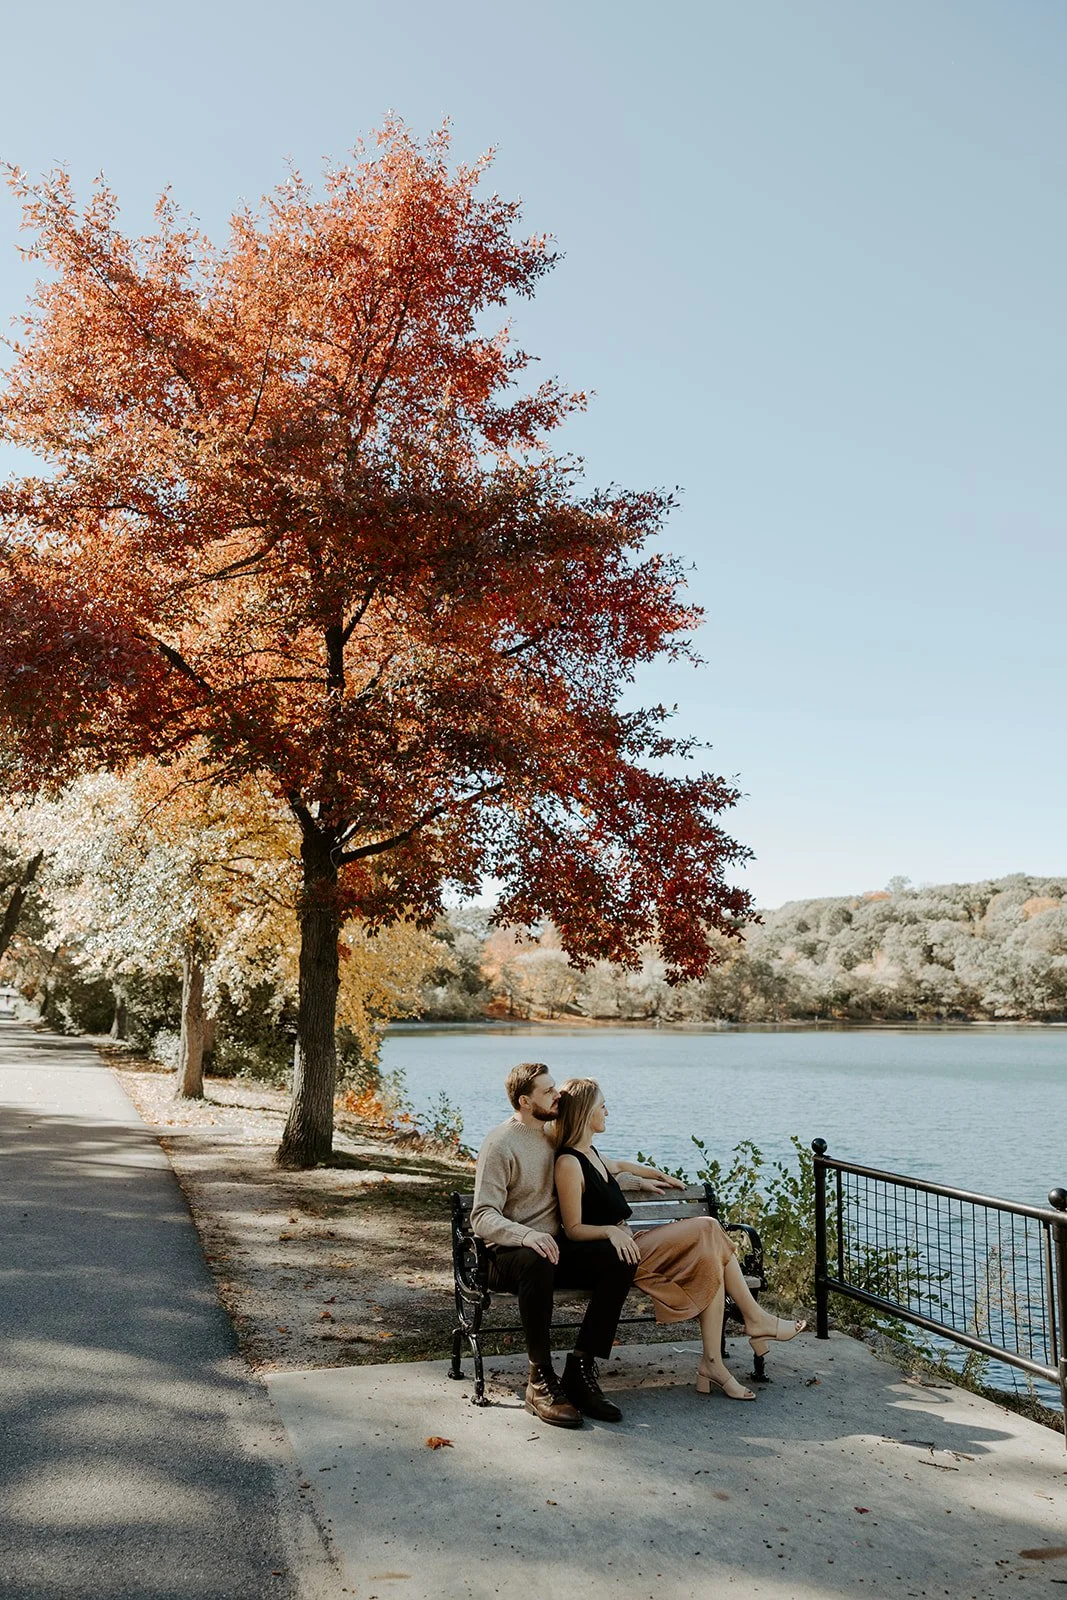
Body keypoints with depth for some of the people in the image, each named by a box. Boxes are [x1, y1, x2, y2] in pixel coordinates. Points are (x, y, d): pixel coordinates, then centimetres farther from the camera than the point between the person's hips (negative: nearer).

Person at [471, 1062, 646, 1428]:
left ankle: (581, 1370, -16)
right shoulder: (501, 1144, -10)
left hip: (555, 1245, 7)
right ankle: (540, 1379, -27)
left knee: (622, 1259, -19)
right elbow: (482, 1217, -18)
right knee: (537, 1261, -41)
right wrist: (525, 1235, -36)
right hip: (508, 1252, -7)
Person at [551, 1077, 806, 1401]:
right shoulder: (568, 1163, -14)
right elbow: (573, 1229, -15)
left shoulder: (589, 1152, 15)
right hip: (608, 1254, -9)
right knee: (707, 1228, -15)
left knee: (710, 1259, -12)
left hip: (627, 1243, 9)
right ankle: (756, 1318, -1)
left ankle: (712, 1364, -12)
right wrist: (610, 1231, -30)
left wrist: (652, 1174, 47)